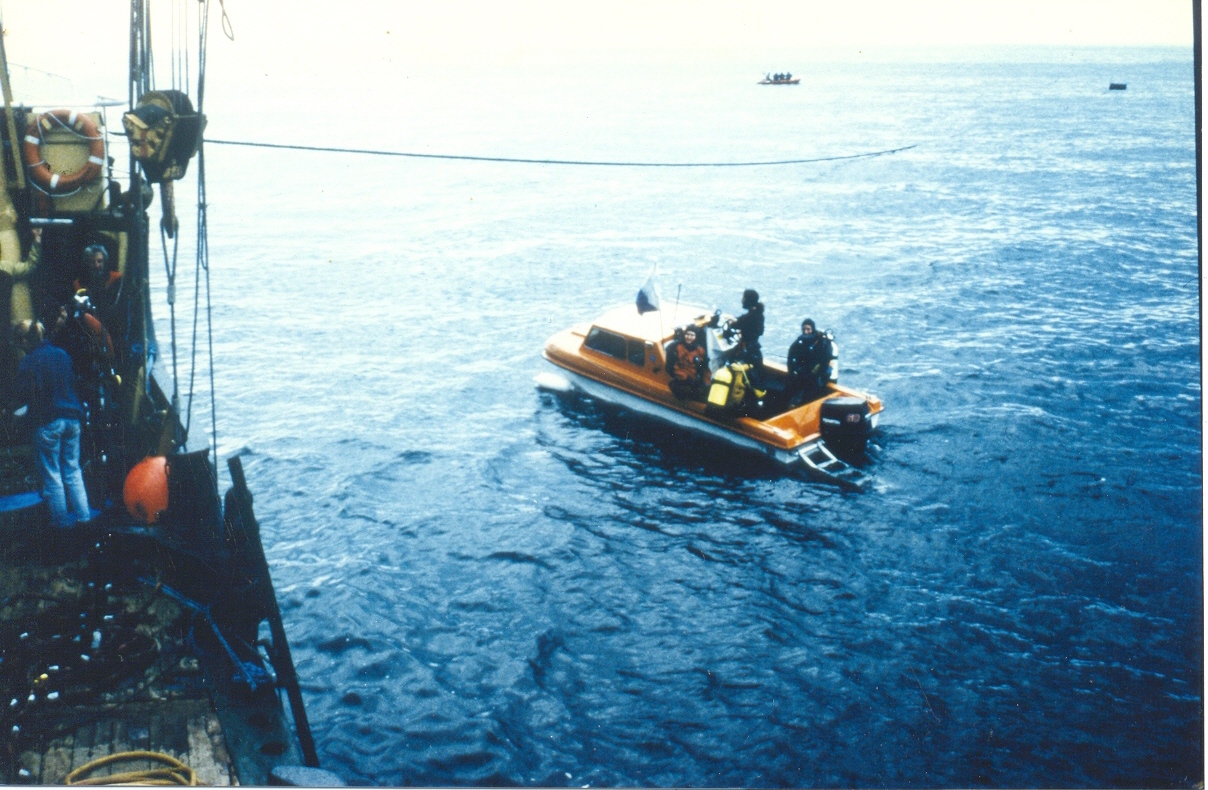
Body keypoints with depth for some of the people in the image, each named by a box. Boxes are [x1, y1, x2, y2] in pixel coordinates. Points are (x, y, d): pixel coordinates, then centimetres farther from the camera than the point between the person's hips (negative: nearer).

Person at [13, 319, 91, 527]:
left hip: (47, 422, -5)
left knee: (52, 475, 4)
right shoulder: (61, 354, 6)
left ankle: (61, 523, 7)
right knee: (73, 472, 12)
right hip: (71, 418, 5)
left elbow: (23, 396, -10)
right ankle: (84, 517, 10)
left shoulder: (28, 363, -11)